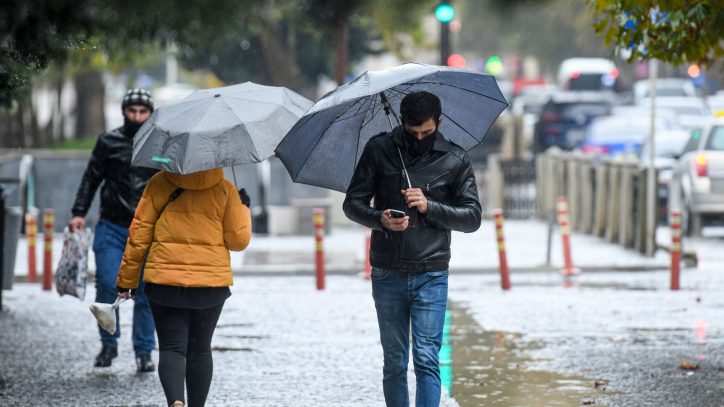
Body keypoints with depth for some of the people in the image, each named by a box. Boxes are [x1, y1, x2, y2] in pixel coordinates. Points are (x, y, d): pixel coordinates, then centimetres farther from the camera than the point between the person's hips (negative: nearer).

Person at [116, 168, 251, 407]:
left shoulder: (159, 184, -1)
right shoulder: (225, 190, -2)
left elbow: (139, 233, -1)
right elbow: (238, 240, 0)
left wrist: (127, 280, 6)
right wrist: (243, 207, 19)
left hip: (164, 282, -1)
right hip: (211, 284, 1)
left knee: (171, 347, 0)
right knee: (200, 349, 15)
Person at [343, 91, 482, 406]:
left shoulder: (455, 160, 1)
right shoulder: (379, 150, 2)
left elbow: (472, 217, 1)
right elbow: (352, 203, 3)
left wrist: (429, 206, -15)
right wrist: (379, 218, -18)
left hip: (431, 276, -2)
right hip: (387, 274, 2)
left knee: (426, 359, -10)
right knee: (394, 363, 8)